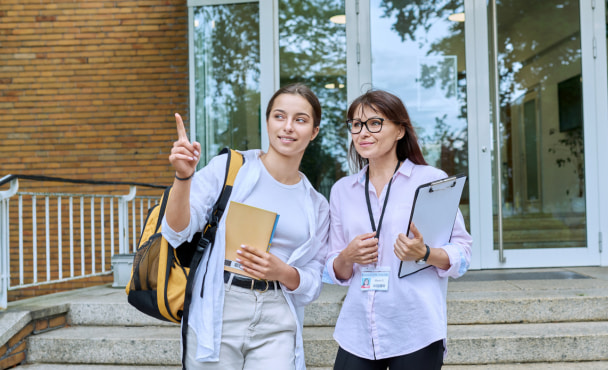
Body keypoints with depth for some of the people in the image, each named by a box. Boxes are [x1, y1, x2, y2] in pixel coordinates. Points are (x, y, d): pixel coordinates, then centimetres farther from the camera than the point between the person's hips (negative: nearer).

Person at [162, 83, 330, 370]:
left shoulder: (317, 206, 10)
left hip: (276, 328, 2)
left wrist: (283, 273, -11)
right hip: (217, 315, -2)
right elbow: (177, 232, -6)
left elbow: (313, 285, 10)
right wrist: (183, 176, -21)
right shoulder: (228, 169, 0)